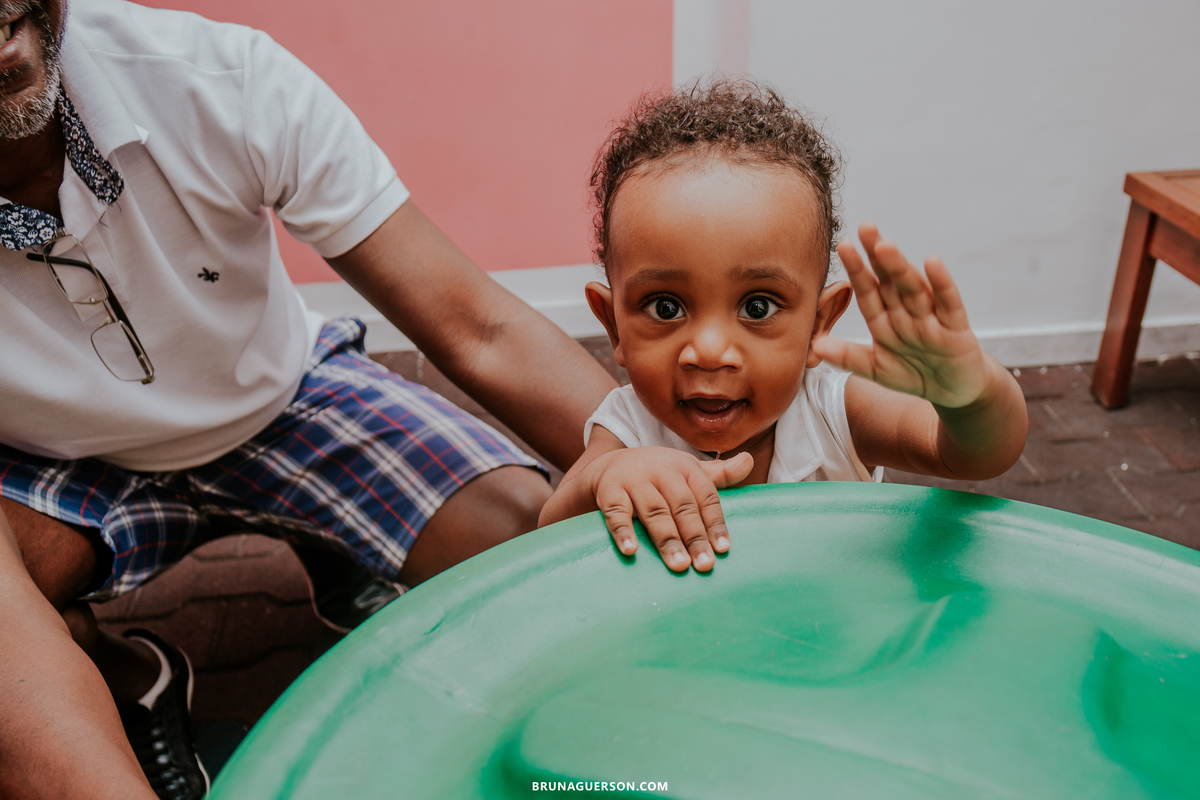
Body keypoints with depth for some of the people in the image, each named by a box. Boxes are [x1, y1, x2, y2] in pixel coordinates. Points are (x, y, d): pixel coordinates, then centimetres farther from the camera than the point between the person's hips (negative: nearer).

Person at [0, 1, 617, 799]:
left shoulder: (216, 75, -27)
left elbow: (482, 333, -27)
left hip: (277, 398, 1)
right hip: (65, 462, 0)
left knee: (522, 525, -22)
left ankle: (338, 563, 11)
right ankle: (133, 681, 3)